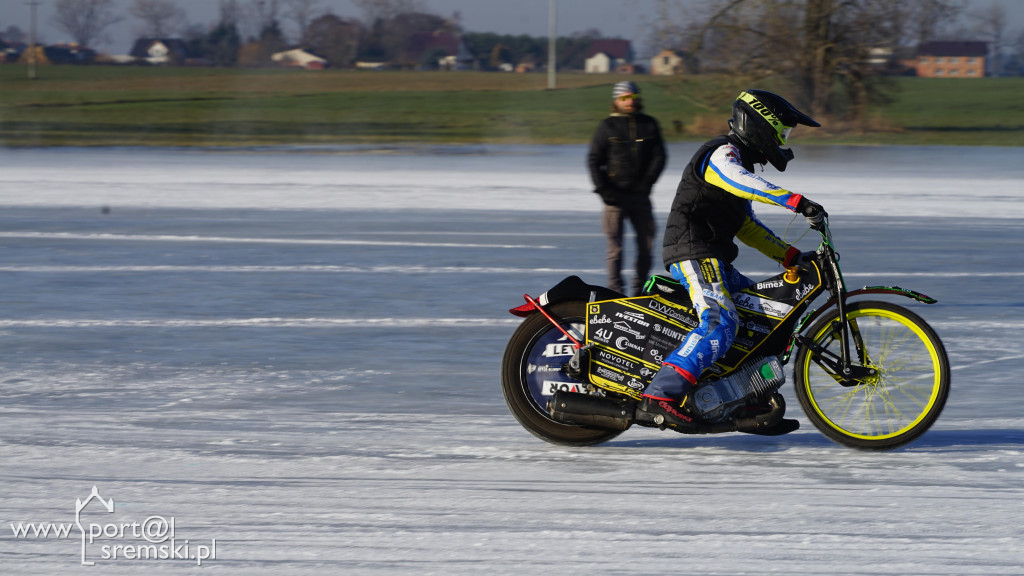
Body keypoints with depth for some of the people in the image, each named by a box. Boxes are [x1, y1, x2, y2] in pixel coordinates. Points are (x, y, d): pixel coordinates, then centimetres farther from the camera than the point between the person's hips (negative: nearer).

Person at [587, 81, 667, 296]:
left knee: (646, 243, 1)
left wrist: (647, 183, -7)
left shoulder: (649, 125, 9)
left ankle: (640, 288, 12)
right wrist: (603, 189, -7)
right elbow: (594, 160, 4)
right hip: (615, 195, -2)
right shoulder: (607, 126, 3)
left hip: (640, 195, 2)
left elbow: (659, 156, 7)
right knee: (615, 245, -5)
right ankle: (615, 291, -3)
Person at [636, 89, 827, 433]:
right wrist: (798, 202, -37)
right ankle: (661, 396, -38)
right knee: (720, 324, -28)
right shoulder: (721, 154, -7)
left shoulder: (741, 163, 26)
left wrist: (793, 256, 19)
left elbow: (749, 229, 29)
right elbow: (742, 182, -30)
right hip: (694, 254, -11)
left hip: (713, 259, 11)